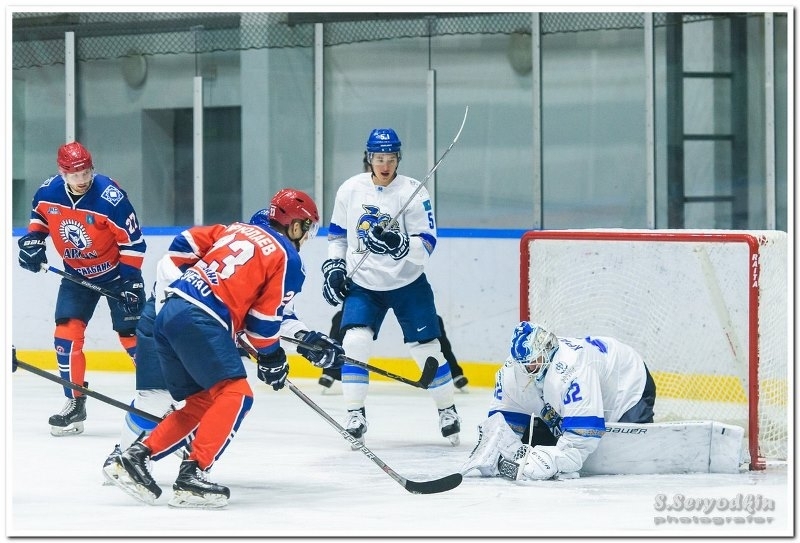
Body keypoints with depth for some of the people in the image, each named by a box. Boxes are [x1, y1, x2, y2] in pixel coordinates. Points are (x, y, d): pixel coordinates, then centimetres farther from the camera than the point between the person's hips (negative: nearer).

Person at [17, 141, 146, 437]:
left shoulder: (110, 197, -27)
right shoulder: (47, 193, -13)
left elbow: (133, 242, -20)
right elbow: (39, 217, 11)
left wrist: (131, 281, -21)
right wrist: (33, 240, -6)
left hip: (115, 271, -4)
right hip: (76, 274, 4)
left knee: (132, 333, -5)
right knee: (67, 333, -8)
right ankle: (75, 403, 1)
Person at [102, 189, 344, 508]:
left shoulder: (238, 230, 23)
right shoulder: (288, 258, 3)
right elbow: (265, 318, 1)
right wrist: (272, 357, 18)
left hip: (169, 314, 9)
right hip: (200, 321, -9)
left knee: (201, 403, 14)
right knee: (235, 395, -8)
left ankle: (135, 458, 8)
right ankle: (192, 476, -19)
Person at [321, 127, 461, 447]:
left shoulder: (413, 193, -13)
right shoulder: (350, 190, -3)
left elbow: (427, 243, -18)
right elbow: (337, 232, 13)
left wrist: (399, 244, -35)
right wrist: (333, 266, 4)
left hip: (408, 284, -2)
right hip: (363, 285, 2)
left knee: (426, 348, 3)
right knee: (355, 343, -15)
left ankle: (447, 410, 22)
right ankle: (355, 414, -6)